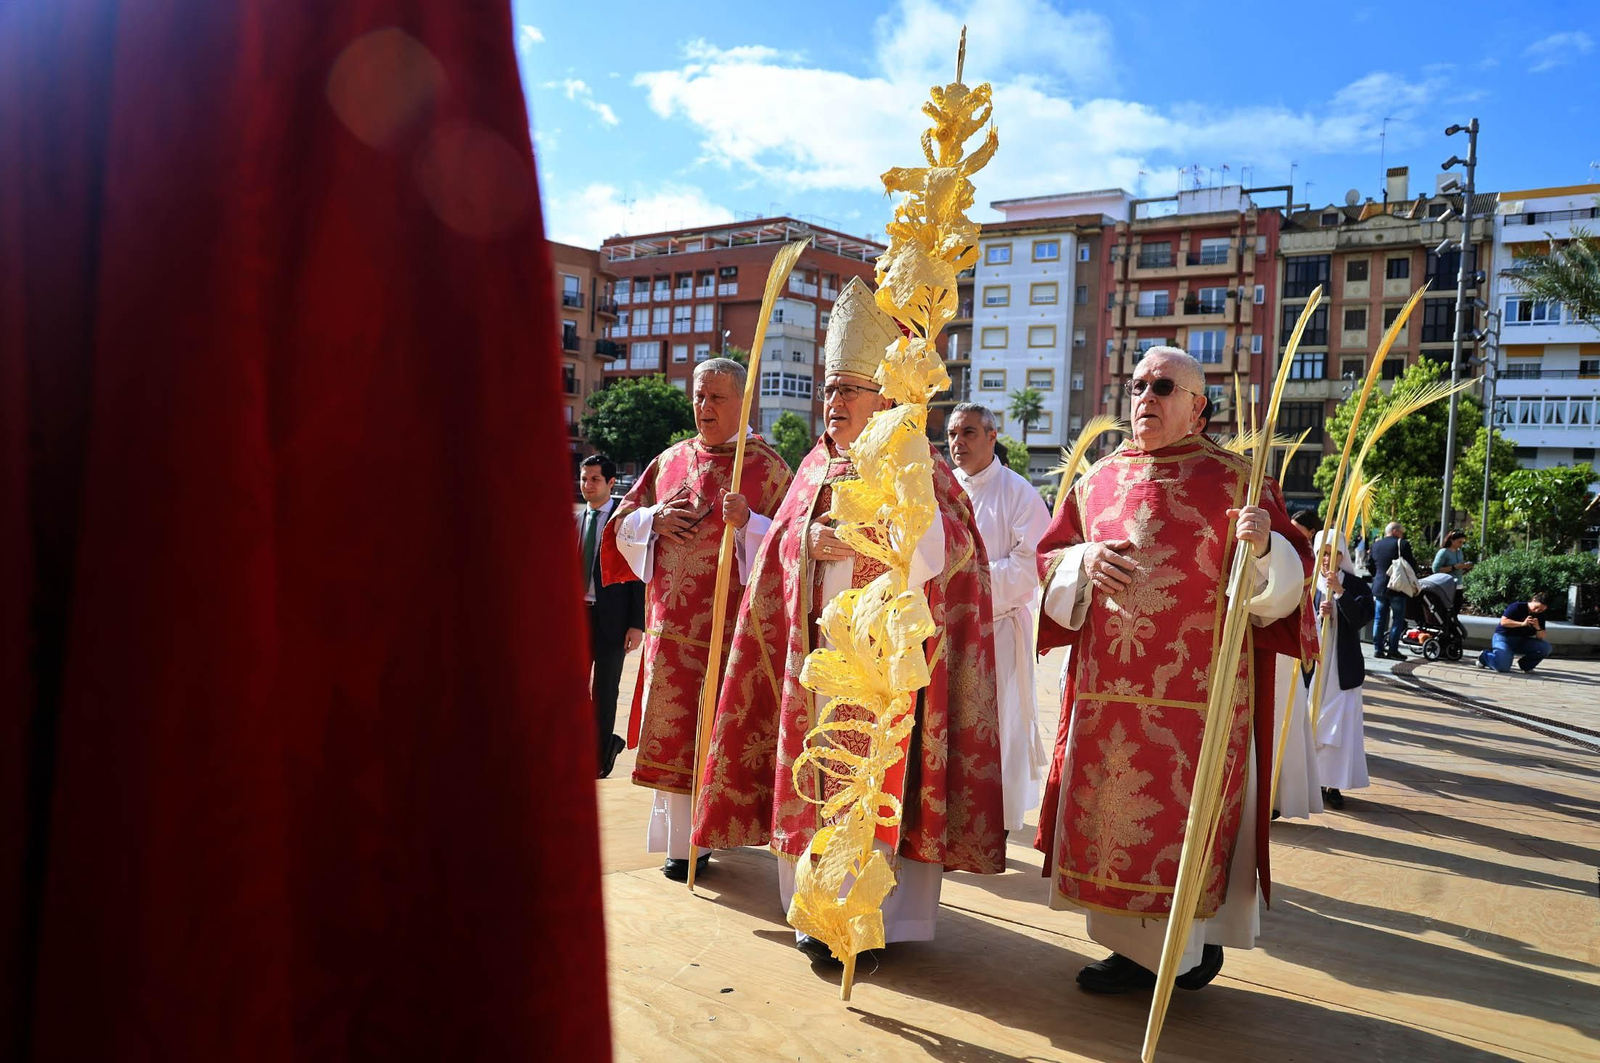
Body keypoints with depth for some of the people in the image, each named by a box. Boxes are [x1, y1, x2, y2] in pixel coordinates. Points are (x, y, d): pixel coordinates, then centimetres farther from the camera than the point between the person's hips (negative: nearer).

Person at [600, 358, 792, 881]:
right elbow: (622, 523, 16)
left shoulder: (767, 466, 0)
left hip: (733, 620, -4)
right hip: (673, 621, 4)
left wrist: (747, 523, -21)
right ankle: (684, 839, 18)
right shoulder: (670, 460, 13)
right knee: (675, 724, 6)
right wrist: (655, 519, -5)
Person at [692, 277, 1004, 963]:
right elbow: (778, 551, 11)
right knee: (814, 777, 8)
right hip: (814, 646, 6)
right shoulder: (815, 466, 14)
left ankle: (879, 919, 7)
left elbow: (945, 549, -13)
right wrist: (810, 538, -10)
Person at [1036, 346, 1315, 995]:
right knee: (1112, 813, 10)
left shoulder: (1234, 479, -2)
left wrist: (1262, 547, -26)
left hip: (1197, 692, -4)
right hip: (1107, 690, 4)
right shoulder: (1097, 482, 10)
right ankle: (1135, 948, 26)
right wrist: (1083, 559, -9)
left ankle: (1196, 941, 24)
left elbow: (1285, 583, -5)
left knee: (1188, 814, 2)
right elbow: (1049, 564, 12)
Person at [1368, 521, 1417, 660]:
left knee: (1379, 619, 9)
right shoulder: (1403, 544, -9)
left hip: (1379, 587, 5)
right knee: (1397, 620, 2)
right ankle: (1393, 650, 0)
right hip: (1398, 587, -5)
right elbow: (1412, 565, -7)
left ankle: (1377, 648, 9)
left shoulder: (1376, 545, 7)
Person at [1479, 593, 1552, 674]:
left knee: (1545, 648, -17)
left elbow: (1540, 637, 4)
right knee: (1503, 667, -27)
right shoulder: (1517, 607, -10)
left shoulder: (1540, 616, 6)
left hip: (1522, 641, 6)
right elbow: (1503, 621, -20)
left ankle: (1526, 665, 6)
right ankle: (1484, 656, 6)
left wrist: (1538, 628, -16)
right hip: (1504, 637, -6)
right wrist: (1522, 624, -25)